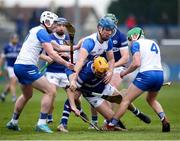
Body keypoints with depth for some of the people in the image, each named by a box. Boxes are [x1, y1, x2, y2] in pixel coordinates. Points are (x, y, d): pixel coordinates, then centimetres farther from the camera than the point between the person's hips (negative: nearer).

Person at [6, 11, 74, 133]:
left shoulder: (34, 30, 18)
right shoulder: (42, 32, -11)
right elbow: (51, 53, -17)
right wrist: (66, 63, -13)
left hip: (18, 65, 10)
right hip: (27, 67, -10)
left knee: (27, 95, 30)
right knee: (50, 91, -12)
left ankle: (13, 122, 38)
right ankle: (42, 123, -14)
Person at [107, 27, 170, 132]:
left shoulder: (136, 44, 2)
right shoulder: (153, 43, 23)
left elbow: (136, 63, -12)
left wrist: (125, 72, 2)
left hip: (146, 74, -7)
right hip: (160, 74, 7)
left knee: (126, 100, 2)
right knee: (151, 99, 30)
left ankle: (111, 125, 2)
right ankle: (164, 119, 7)